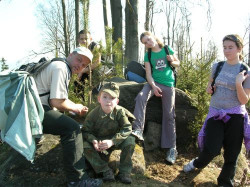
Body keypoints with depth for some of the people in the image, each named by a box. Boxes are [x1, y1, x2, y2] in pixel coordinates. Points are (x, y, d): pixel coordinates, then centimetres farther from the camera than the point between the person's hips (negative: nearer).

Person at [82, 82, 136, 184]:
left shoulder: (120, 112, -18)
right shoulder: (93, 114, -18)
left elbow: (127, 128, -22)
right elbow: (86, 131, -12)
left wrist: (112, 141, -33)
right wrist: (93, 141, -34)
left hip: (114, 141, 0)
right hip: (98, 142, 0)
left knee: (130, 141, -26)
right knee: (85, 146, -27)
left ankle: (124, 171, -10)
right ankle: (105, 170, -16)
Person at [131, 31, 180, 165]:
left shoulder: (167, 50, 5)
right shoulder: (148, 55, 6)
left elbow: (178, 63, 15)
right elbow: (148, 73, -3)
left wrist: (172, 61, -8)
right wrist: (153, 86, -19)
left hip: (168, 84, -1)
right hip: (154, 82, 1)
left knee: (169, 115, -4)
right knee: (141, 97, -32)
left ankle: (172, 148, 2)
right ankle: (138, 130, -35)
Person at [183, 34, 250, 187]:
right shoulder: (217, 66, 3)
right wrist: (209, 88, -1)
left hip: (235, 117, -1)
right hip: (215, 113, 2)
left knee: (231, 154, 7)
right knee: (211, 149, -7)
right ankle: (198, 163, 27)